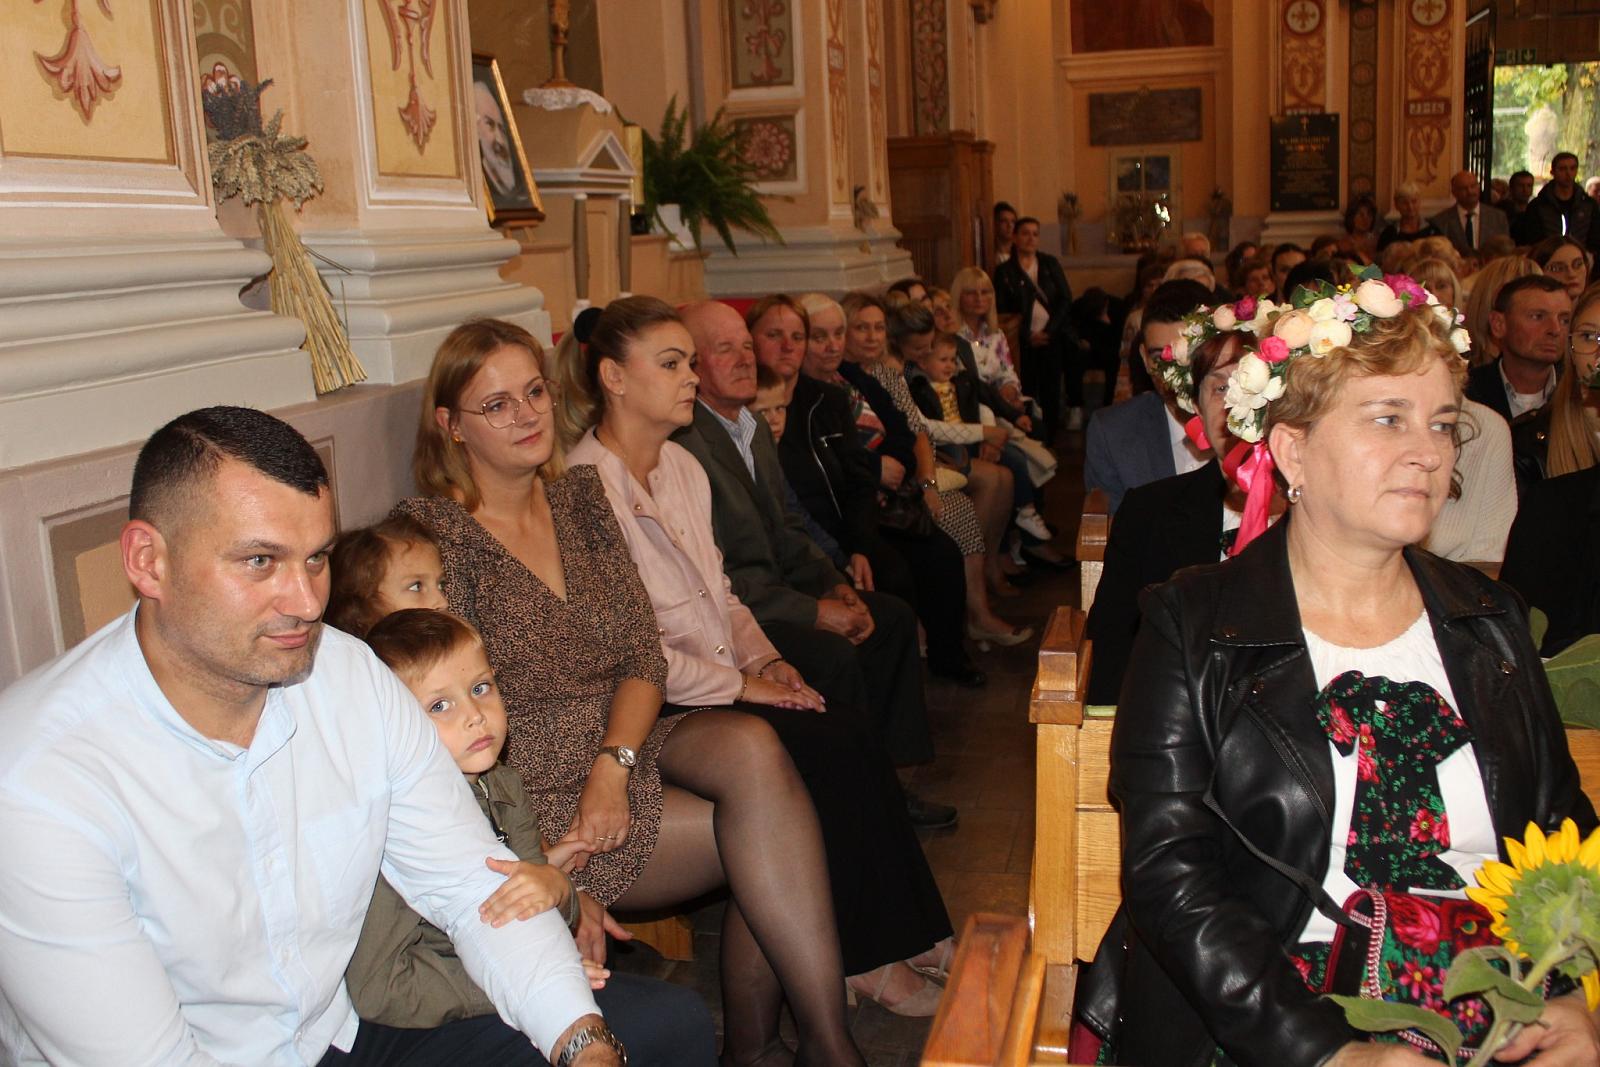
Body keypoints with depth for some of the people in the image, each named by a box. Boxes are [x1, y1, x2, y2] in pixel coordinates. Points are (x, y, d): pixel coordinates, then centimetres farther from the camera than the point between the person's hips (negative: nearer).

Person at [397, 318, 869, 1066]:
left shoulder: (580, 496, 8)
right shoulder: (431, 533, -10)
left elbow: (642, 654, 3)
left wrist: (612, 765, -15)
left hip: (624, 742, 5)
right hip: (529, 789, -5)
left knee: (750, 748, -26)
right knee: (767, 829, -21)